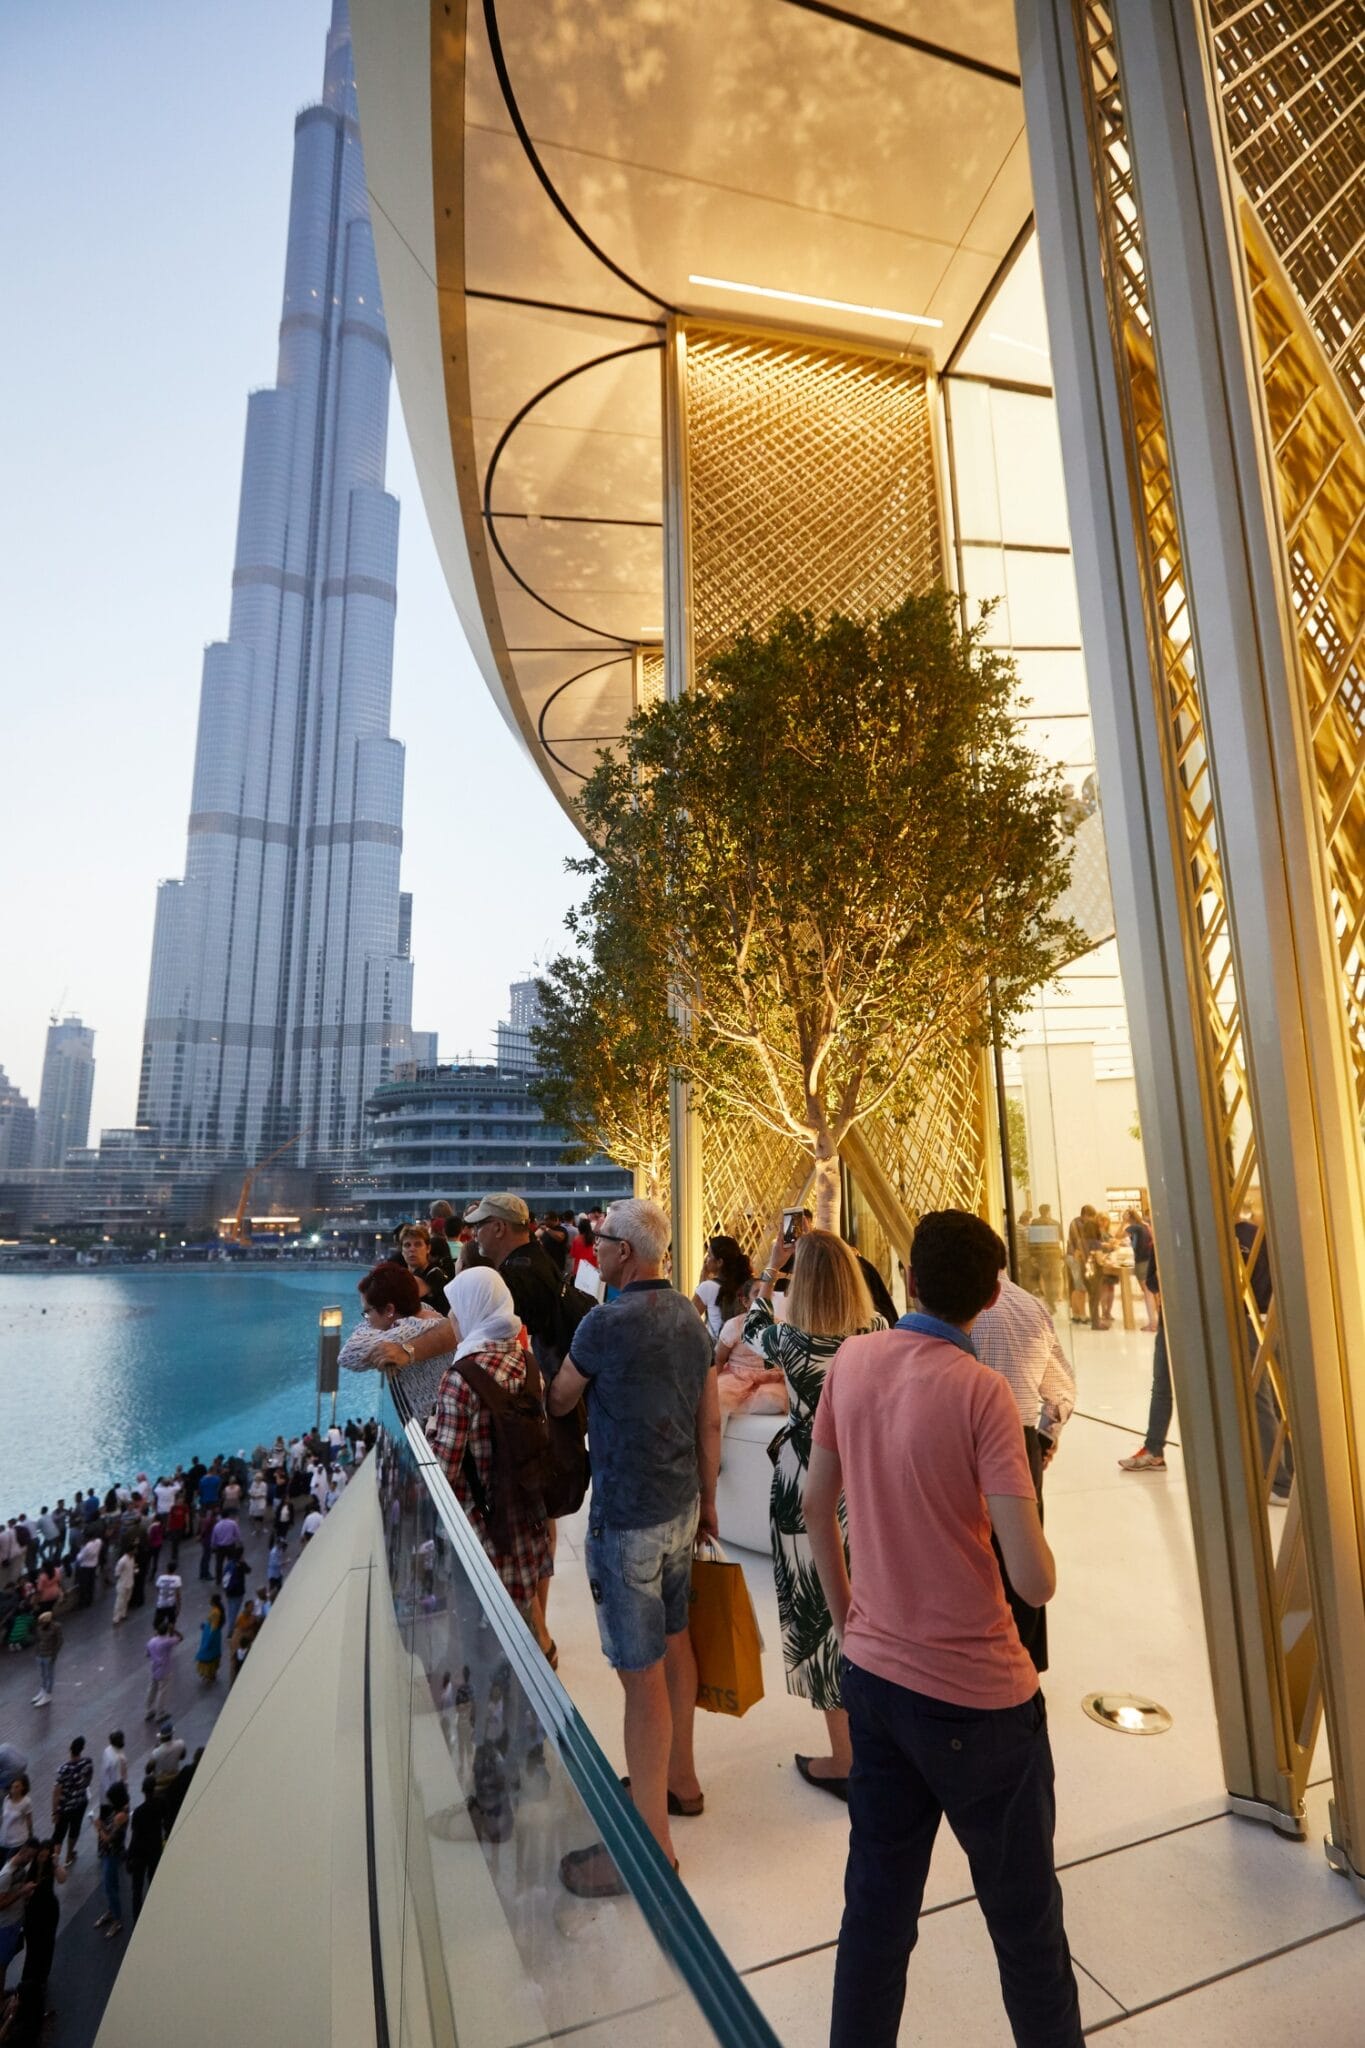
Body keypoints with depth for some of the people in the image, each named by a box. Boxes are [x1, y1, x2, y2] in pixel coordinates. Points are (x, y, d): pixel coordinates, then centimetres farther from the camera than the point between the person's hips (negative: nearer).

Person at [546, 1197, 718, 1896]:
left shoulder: (606, 1323, -20)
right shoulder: (690, 1318, 2)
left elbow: (557, 1402, -4)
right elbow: (711, 1422, 9)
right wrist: (706, 1497, 19)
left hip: (627, 1517, -8)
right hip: (681, 1505, 8)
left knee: (642, 1675, 3)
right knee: (673, 1643, 23)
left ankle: (651, 1842, 15)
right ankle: (679, 1779, 41)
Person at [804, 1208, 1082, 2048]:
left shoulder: (852, 1361, -7)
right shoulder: (982, 1391, -21)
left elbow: (816, 1504, 3)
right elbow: (1035, 1580, -23)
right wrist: (1042, 1562, 0)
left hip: (873, 1672, 4)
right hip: (977, 1694, -4)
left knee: (876, 1905, 20)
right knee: (1025, 1917, 19)